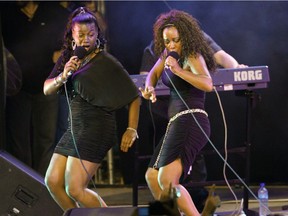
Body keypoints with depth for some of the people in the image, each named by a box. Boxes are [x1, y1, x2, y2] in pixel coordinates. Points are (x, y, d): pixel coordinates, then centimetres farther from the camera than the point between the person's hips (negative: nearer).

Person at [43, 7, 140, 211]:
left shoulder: (106, 62, -10)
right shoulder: (68, 58, 9)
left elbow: (133, 95, -8)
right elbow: (47, 89, 5)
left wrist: (132, 130, -10)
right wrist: (63, 76, -14)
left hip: (96, 129, -8)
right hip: (75, 128, 8)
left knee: (75, 189, -14)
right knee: (53, 182, 7)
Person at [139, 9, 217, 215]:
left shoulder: (193, 57, -9)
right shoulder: (168, 53, 16)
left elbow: (207, 84, -25)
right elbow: (154, 74, 31)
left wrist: (179, 71, -30)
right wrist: (149, 87, 10)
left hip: (189, 121, -10)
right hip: (177, 124, 10)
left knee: (166, 180, -24)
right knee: (152, 177, 19)